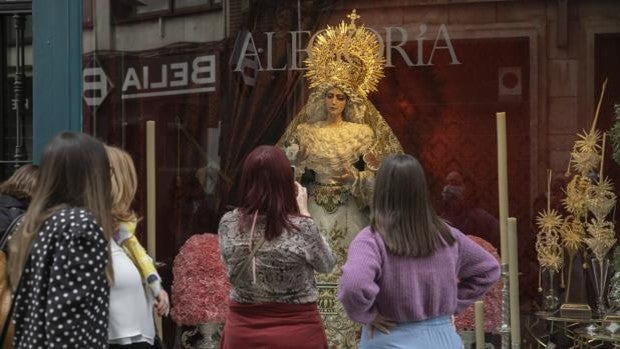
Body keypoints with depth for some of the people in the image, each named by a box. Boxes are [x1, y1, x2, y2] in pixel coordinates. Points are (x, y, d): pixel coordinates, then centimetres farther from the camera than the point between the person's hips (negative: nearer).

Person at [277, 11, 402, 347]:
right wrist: (299, 173, -13)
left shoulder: (364, 133, 5)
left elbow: (378, 179, 2)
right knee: (315, 278, -4)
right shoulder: (304, 132, 7)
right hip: (314, 215, 1)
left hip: (351, 218, 0)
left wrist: (357, 178, -16)